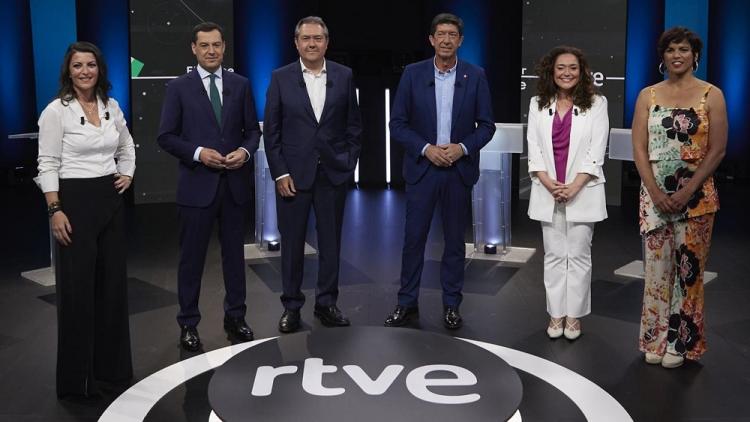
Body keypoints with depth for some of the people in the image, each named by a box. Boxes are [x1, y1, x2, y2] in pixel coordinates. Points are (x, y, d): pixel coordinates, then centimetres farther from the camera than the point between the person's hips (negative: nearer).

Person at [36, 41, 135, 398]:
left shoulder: (111, 106, 7)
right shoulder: (56, 111, -9)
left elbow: (127, 146, 24)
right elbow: (47, 165, -11)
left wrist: (127, 174, 10)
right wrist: (55, 210, -17)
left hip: (111, 200, 6)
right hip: (75, 201, -6)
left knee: (113, 282, 11)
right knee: (77, 288, 0)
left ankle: (112, 364, 25)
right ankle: (77, 376, 12)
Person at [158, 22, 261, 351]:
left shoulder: (240, 85, 7)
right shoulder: (179, 87, 0)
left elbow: (252, 129, 9)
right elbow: (166, 137, -3)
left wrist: (245, 151, -12)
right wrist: (198, 153, -17)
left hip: (235, 183, 3)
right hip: (197, 184, -2)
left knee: (234, 253, 11)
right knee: (192, 256, 5)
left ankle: (235, 318, 24)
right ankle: (188, 323, 17)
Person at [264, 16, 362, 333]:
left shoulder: (344, 76, 3)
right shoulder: (280, 78, -1)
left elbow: (353, 124, 7)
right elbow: (271, 130, -2)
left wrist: (349, 162, 0)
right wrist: (280, 173, -7)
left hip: (333, 173, 1)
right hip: (293, 174, -1)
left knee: (330, 241, 8)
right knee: (292, 242, 6)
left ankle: (326, 303, 21)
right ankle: (291, 306, 19)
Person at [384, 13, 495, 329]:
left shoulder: (475, 76, 0)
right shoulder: (413, 74, -1)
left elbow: (487, 125, 2)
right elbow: (397, 124, -2)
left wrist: (463, 148, -14)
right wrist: (426, 149, -14)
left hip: (460, 170, 1)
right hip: (421, 169, 0)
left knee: (455, 240, 8)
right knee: (414, 237, 3)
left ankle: (451, 305, 19)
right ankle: (407, 303, 16)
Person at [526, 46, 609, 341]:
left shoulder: (596, 104, 0)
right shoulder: (538, 104, 7)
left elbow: (597, 150, -6)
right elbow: (533, 148, 2)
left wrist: (574, 185, -15)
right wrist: (549, 183, -12)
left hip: (583, 192, -2)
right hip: (548, 192, 2)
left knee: (578, 255, 4)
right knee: (554, 255, 8)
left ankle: (574, 315, 14)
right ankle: (555, 314, 16)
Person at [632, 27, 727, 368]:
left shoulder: (711, 95, 0)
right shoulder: (647, 95, 6)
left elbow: (717, 150, -5)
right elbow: (639, 149, 1)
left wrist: (686, 193, -13)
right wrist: (656, 193, -10)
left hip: (696, 196, -2)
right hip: (654, 195, 2)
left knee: (688, 267, 3)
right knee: (656, 266, 4)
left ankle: (680, 341, 16)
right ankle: (656, 339, 16)